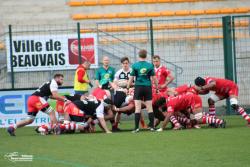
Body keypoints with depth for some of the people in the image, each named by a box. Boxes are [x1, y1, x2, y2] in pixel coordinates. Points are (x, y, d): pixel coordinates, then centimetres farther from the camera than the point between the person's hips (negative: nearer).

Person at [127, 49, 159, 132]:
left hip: (138, 87, -1)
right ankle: (151, 126, 6)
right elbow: (154, 78, 4)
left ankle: (136, 127, -7)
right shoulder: (150, 65, 0)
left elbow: (131, 78, -2)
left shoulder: (135, 65, -3)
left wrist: (127, 87, 8)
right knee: (150, 108, 6)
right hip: (148, 87, 1)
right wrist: (157, 87, 15)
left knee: (138, 108, -2)